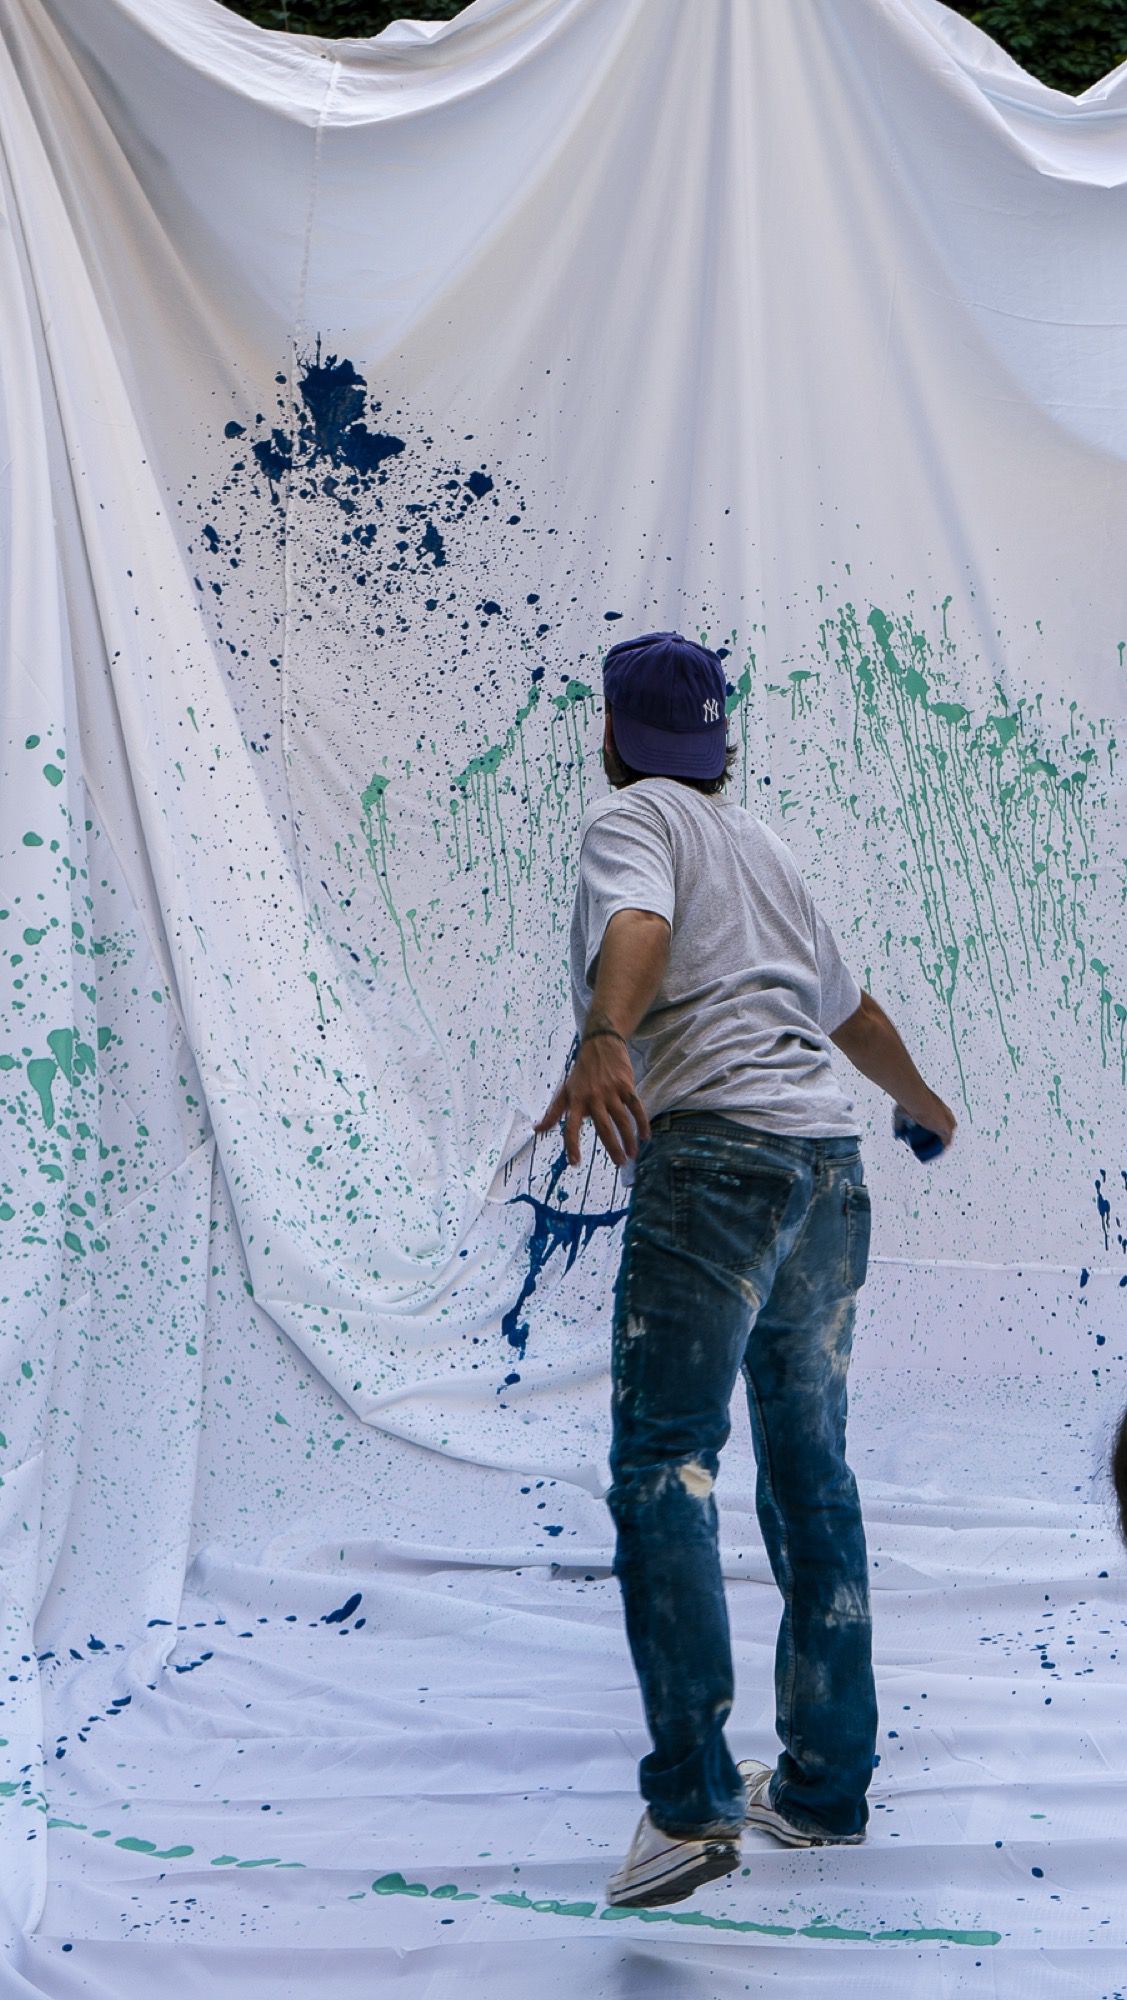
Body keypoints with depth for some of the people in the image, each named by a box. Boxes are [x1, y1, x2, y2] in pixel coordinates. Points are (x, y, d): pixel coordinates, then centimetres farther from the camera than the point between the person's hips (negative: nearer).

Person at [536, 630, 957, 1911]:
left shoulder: (630, 818, 5)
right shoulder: (760, 844, 27)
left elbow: (638, 927, -19)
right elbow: (851, 1012, 39)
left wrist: (606, 1042, -38)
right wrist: (924, 1105, 56)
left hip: (715, 1154, -8)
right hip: (830, 1161, 8)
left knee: (663, 1466, -12)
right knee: (809, 1469, 13)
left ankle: (693, 1798, -21)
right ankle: (824, 1783, 20)